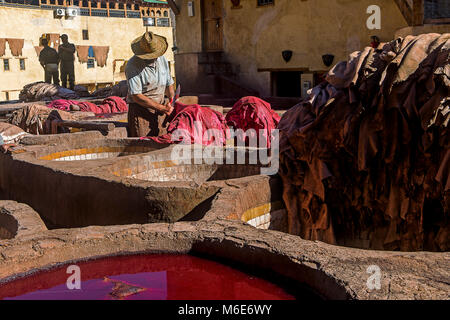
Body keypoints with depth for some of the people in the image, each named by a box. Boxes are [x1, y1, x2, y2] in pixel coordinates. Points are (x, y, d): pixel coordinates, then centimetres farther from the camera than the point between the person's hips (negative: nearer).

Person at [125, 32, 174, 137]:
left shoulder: (162, 60, 7)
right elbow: (136, 96, -18)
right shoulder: (133, 65, -13)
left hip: (160, 111, 5)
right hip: (140, 111, -5)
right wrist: (162, 108, -18)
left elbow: (169, 84, 21)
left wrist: (172, 102, 5)